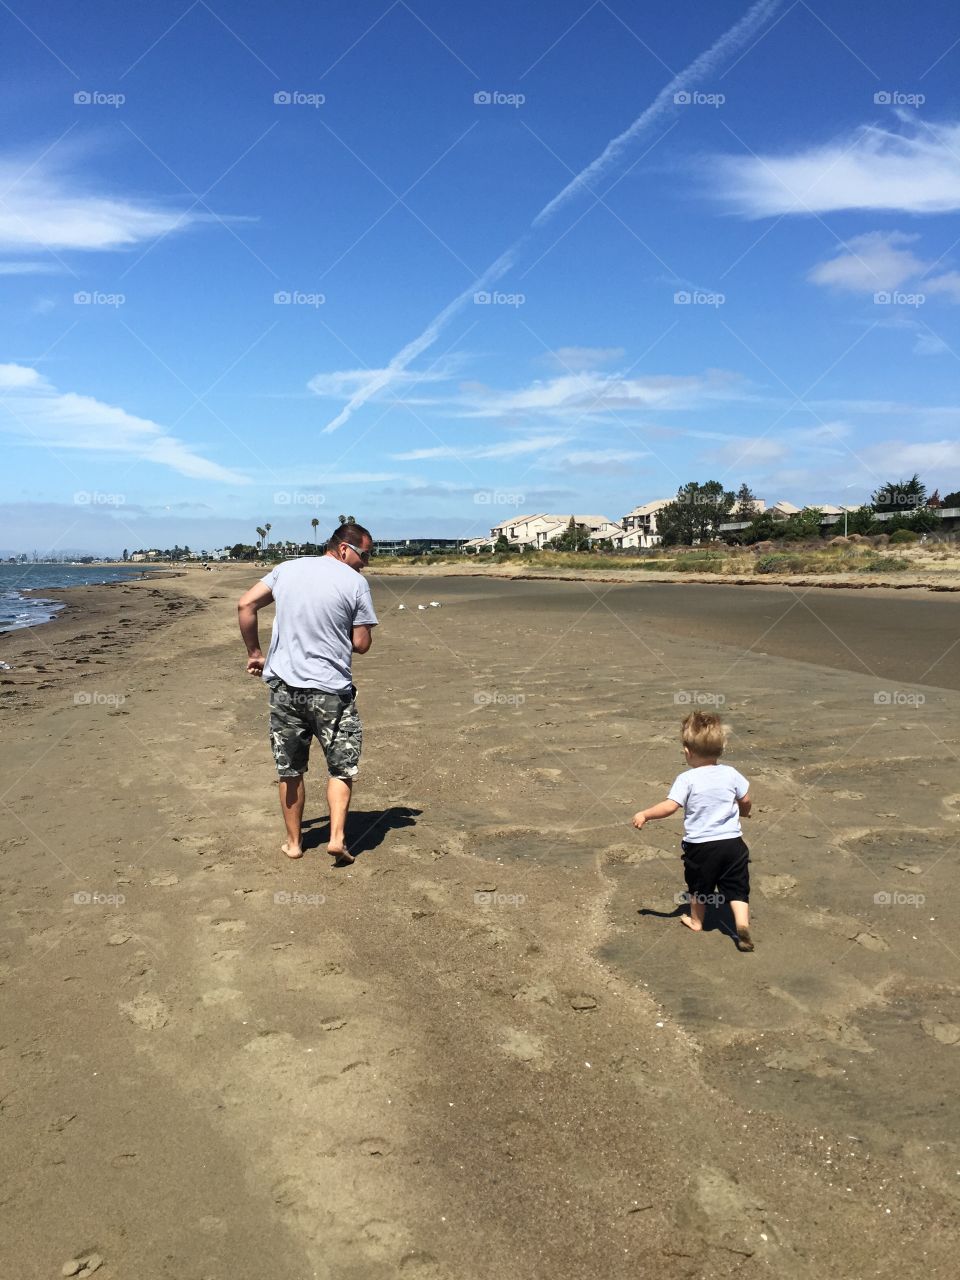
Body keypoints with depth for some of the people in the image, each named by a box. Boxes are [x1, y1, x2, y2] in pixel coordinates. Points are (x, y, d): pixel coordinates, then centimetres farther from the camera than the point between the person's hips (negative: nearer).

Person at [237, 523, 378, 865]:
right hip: (332, 689, -4)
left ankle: (293, 842, 23)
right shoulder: (355, 583, -6)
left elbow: (245, 605, 7)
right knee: (342, 767, 11)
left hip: (285, 685, 4)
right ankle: (337, 837, 0)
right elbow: (362, 644, -5)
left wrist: (254, 653, 13)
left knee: (290, 770, 14)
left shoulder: (287, 568, 7)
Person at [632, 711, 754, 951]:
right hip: (732, 842, 2)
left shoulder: (687, 779, -15)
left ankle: (696, 921, 37)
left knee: (698, 886, 20)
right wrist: (743, 812, 30)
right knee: (736, 888, 9)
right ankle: (743, 925, -8)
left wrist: (644, 814, -7)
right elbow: (746, 801, 7)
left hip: (700, 845, -2)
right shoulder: (731, 774, -3)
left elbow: (670, 806, -20)